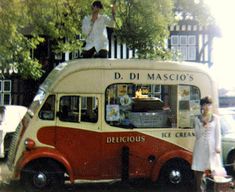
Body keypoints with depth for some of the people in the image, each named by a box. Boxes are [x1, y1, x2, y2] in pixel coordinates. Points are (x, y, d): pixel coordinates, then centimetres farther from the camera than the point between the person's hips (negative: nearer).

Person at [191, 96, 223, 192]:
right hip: (201, 146, 1)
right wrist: (204, 126, -16)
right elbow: (197, 135, -2)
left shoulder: (215, 118, 2)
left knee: (212, 168, -5)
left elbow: (218, 134, 1)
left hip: (211, 146, -1)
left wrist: (218, 146, -7)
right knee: (199, 169, 2)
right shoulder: (198, 119, 3)